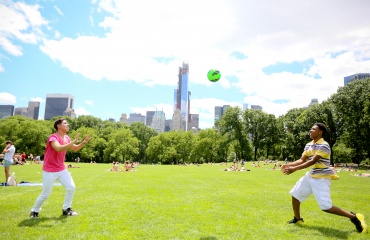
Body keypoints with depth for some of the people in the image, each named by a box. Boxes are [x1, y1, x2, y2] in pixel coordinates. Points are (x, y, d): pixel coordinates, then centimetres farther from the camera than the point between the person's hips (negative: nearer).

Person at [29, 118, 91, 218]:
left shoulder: (66, 138, 3)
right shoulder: (53, 137, -21)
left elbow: (75, 149, 15)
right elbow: (59, 148, -41)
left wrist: (84, 142, 0)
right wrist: (73, 142, -38)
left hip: (62, 169, 7)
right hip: (49, 171, -7)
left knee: (71, 187, 0)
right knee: (45, 194, 1)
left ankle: (66, 209, 16)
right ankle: (34, 211, 26)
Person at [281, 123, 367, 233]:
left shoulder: (324, 145, -20)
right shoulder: (308, 145, 7)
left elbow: (312, 161, -27)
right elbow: (302, 160, 9)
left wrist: (294, 169, -30)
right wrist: (288, 165, -6)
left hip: (321, 178, -8)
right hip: (311, 176, 9)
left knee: (326, 207, -12)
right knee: (295, 194, 11)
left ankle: (354, 217, 9)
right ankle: (297, 219, 30)